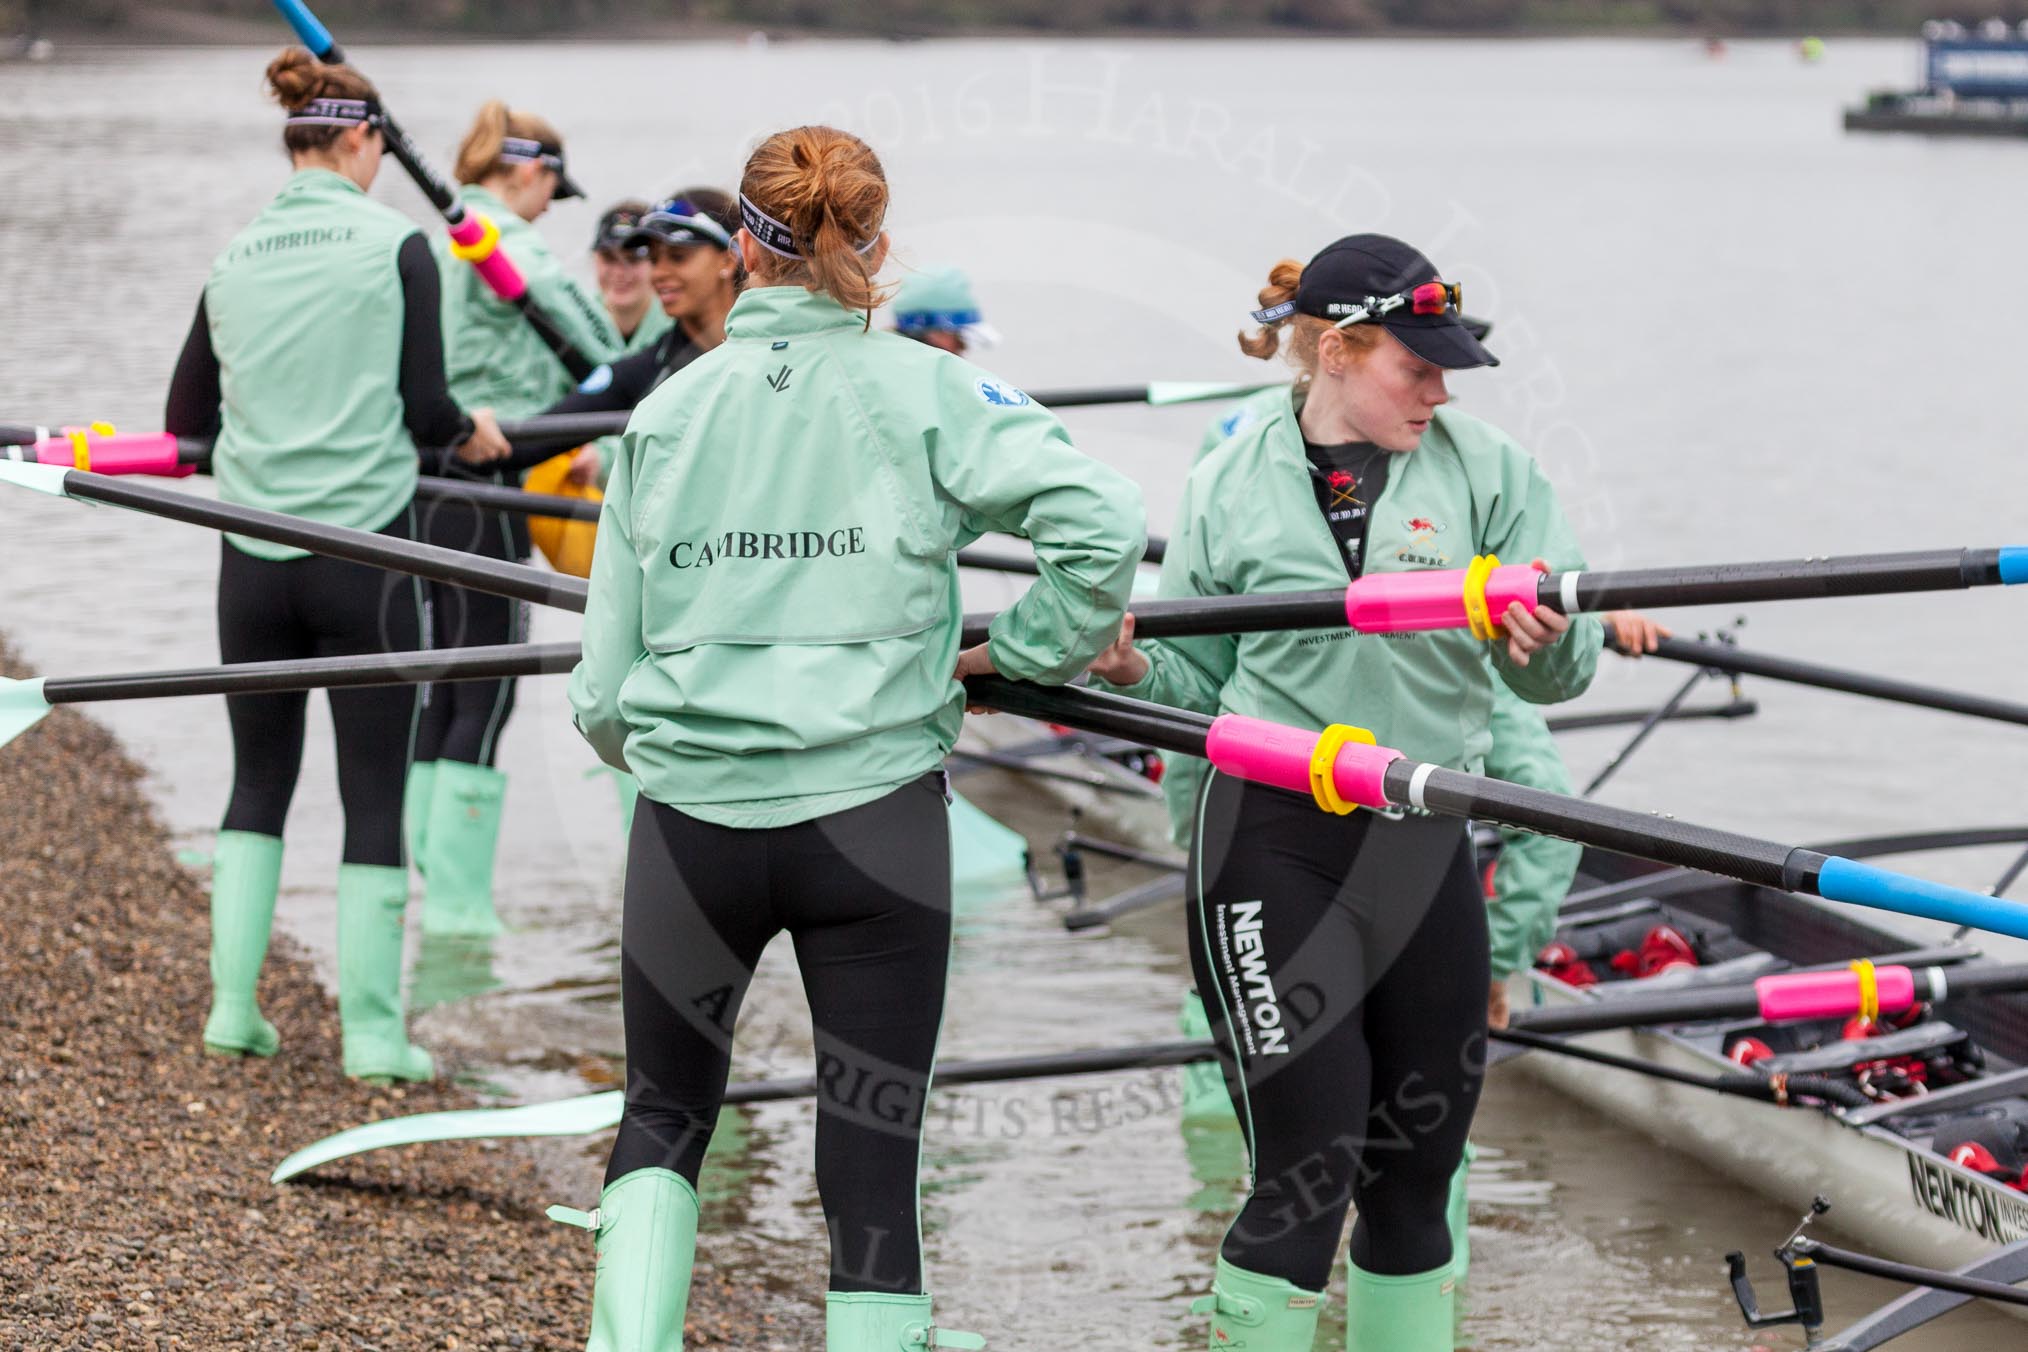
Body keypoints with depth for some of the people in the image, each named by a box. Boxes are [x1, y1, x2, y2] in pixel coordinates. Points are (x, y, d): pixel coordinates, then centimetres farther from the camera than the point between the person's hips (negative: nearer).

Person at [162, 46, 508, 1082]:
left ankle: (232, 1009, 15)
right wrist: (477, 435, 13)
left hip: (254, 557, 4)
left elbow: (184, 422, 12)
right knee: (374, 794, 4)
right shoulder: (393, 242, -6)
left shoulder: (234, 260, 7)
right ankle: (373, 1034, 4)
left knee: (258, 782, 17)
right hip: (362, 550, -4)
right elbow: (425, 411, -8)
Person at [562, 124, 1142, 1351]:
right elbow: (1102, 521, -16)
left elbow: (604, 687, 5)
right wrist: (1025, 651, -1)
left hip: (691, 824, 2)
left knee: (661, 1119, 19)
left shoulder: (664, 414, 4)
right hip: (874, 820, -2)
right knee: (874, 1154, 6)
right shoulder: (924, 395, -4)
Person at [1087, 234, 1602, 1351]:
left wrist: (1546, 640, -23)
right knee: (1307, 1173, -9)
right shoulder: (1230, 487, 2)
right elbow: (1203, 683, 9)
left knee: (1415, 1174, 10)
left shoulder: (1485, 471, 3)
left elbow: (1558, 673, -1)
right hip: (1271, 842, -3)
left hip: (1422, 845, 3)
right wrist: (1133, 670, -12)